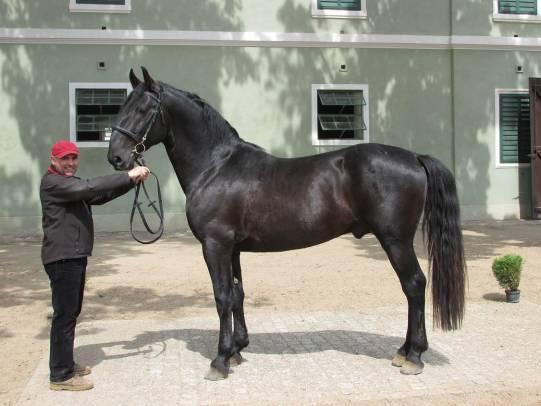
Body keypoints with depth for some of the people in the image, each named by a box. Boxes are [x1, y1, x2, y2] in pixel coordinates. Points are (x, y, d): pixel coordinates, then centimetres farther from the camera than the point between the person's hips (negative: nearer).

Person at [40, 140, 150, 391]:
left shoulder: (72, 185, 20)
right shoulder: (52, 182, -12)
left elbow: (101, 196, 13)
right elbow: (89, 187, -26)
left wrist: (132, 182, -1)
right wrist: (128, 175, -26)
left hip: (75, 257, 10)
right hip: (62, 258, -10)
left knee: (71, 312, 16)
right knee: (65, 314, -6)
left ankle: (65, 364, 28)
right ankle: (60, 376, 0)